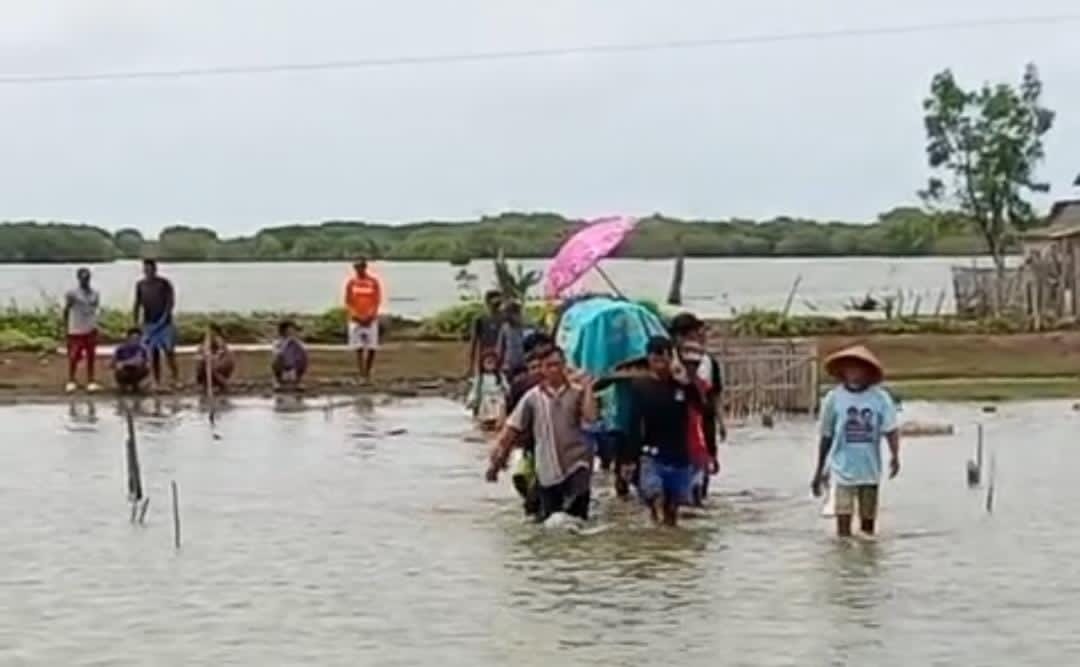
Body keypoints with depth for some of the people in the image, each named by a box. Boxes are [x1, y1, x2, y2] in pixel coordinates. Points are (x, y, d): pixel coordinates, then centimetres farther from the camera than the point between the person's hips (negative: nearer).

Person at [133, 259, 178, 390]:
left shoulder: (164, 284, -2)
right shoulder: (140, 285, 7)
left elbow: (171, 302, -7)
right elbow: (138, 304, 10)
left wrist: (165, 317, -18)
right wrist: (136, 321, 3)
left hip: (165, 323, -3)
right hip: (149, 324, 3)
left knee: (169, 352, -7)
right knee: (153, 354, 2)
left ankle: (176, 379, -3)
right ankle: (156, 382, 7)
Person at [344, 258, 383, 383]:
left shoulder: (374, 281, 0)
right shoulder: (351, 282, 3)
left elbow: (377, 301, -1)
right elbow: (348, 302, 3)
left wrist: (370, 316, -13)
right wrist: (356, 316, -9)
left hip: (370, 319, 0)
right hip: (356, 320, 0)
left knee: (371, 349, -1)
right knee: (359, 349, -5)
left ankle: (367, 372, 16)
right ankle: (362, 376, -5)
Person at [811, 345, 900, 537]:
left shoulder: (880, 398, -5)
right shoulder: (834, 398, -4)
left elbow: (891, 429, -15)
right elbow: (826, 437, 6)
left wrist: (894, 455, -34)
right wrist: (819, 471, 11)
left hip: (870, 471, 1)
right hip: (843, 470, -1)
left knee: (868, 521, 12)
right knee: (843, 518, -6)